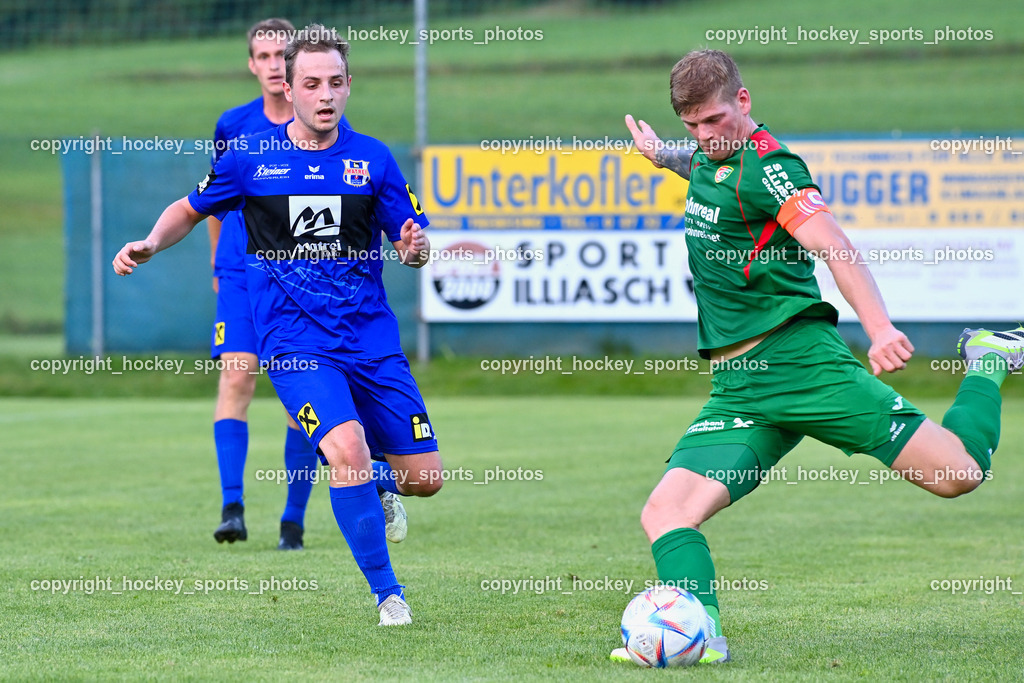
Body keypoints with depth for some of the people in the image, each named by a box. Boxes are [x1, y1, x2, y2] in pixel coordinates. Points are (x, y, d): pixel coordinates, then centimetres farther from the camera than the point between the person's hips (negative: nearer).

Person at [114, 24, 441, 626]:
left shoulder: (373, 160, 3)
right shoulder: (251, 158, 1)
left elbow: (416, 245, 5)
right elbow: (191, 209, 17)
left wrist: (416, 247, -19)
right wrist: (150, 245, -2)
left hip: (373, 339, 2)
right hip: (296, 344, -2)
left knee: (426, 479, 0)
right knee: (347, 448, -26)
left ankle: (373, 484, 38)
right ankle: (387, 592, -12)